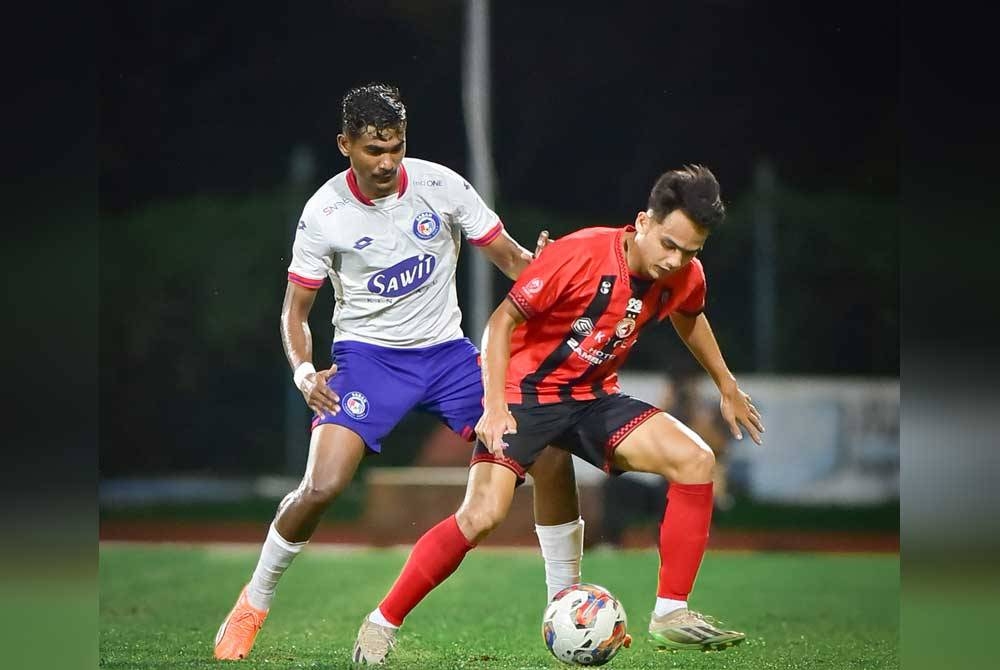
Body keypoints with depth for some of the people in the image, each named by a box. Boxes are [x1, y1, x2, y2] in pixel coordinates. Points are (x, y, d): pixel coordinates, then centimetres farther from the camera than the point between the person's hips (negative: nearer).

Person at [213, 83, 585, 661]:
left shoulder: (440, 185, -7)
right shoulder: (324, 213, -10)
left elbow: (510, 256, -1)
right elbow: (296, 310, -2)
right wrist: (304, 370, -22)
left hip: (447, 351, 2)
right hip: (368, 354, -2)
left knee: (552, 455, -12)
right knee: (322, 488, -22)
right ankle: (253, 607, 4)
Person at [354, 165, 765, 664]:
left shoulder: (685, 278, -7)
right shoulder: (580, 256, -25)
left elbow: (688, 317, 20)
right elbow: (504, 318, -17)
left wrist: (726, 387, 26)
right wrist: (495, 405, -25)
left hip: (594, 397, 6)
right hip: (526, 392, -6)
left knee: (696, 460, -13)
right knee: (482, 515, -22)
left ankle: (670, 614, -6)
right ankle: (382, 623, -6)